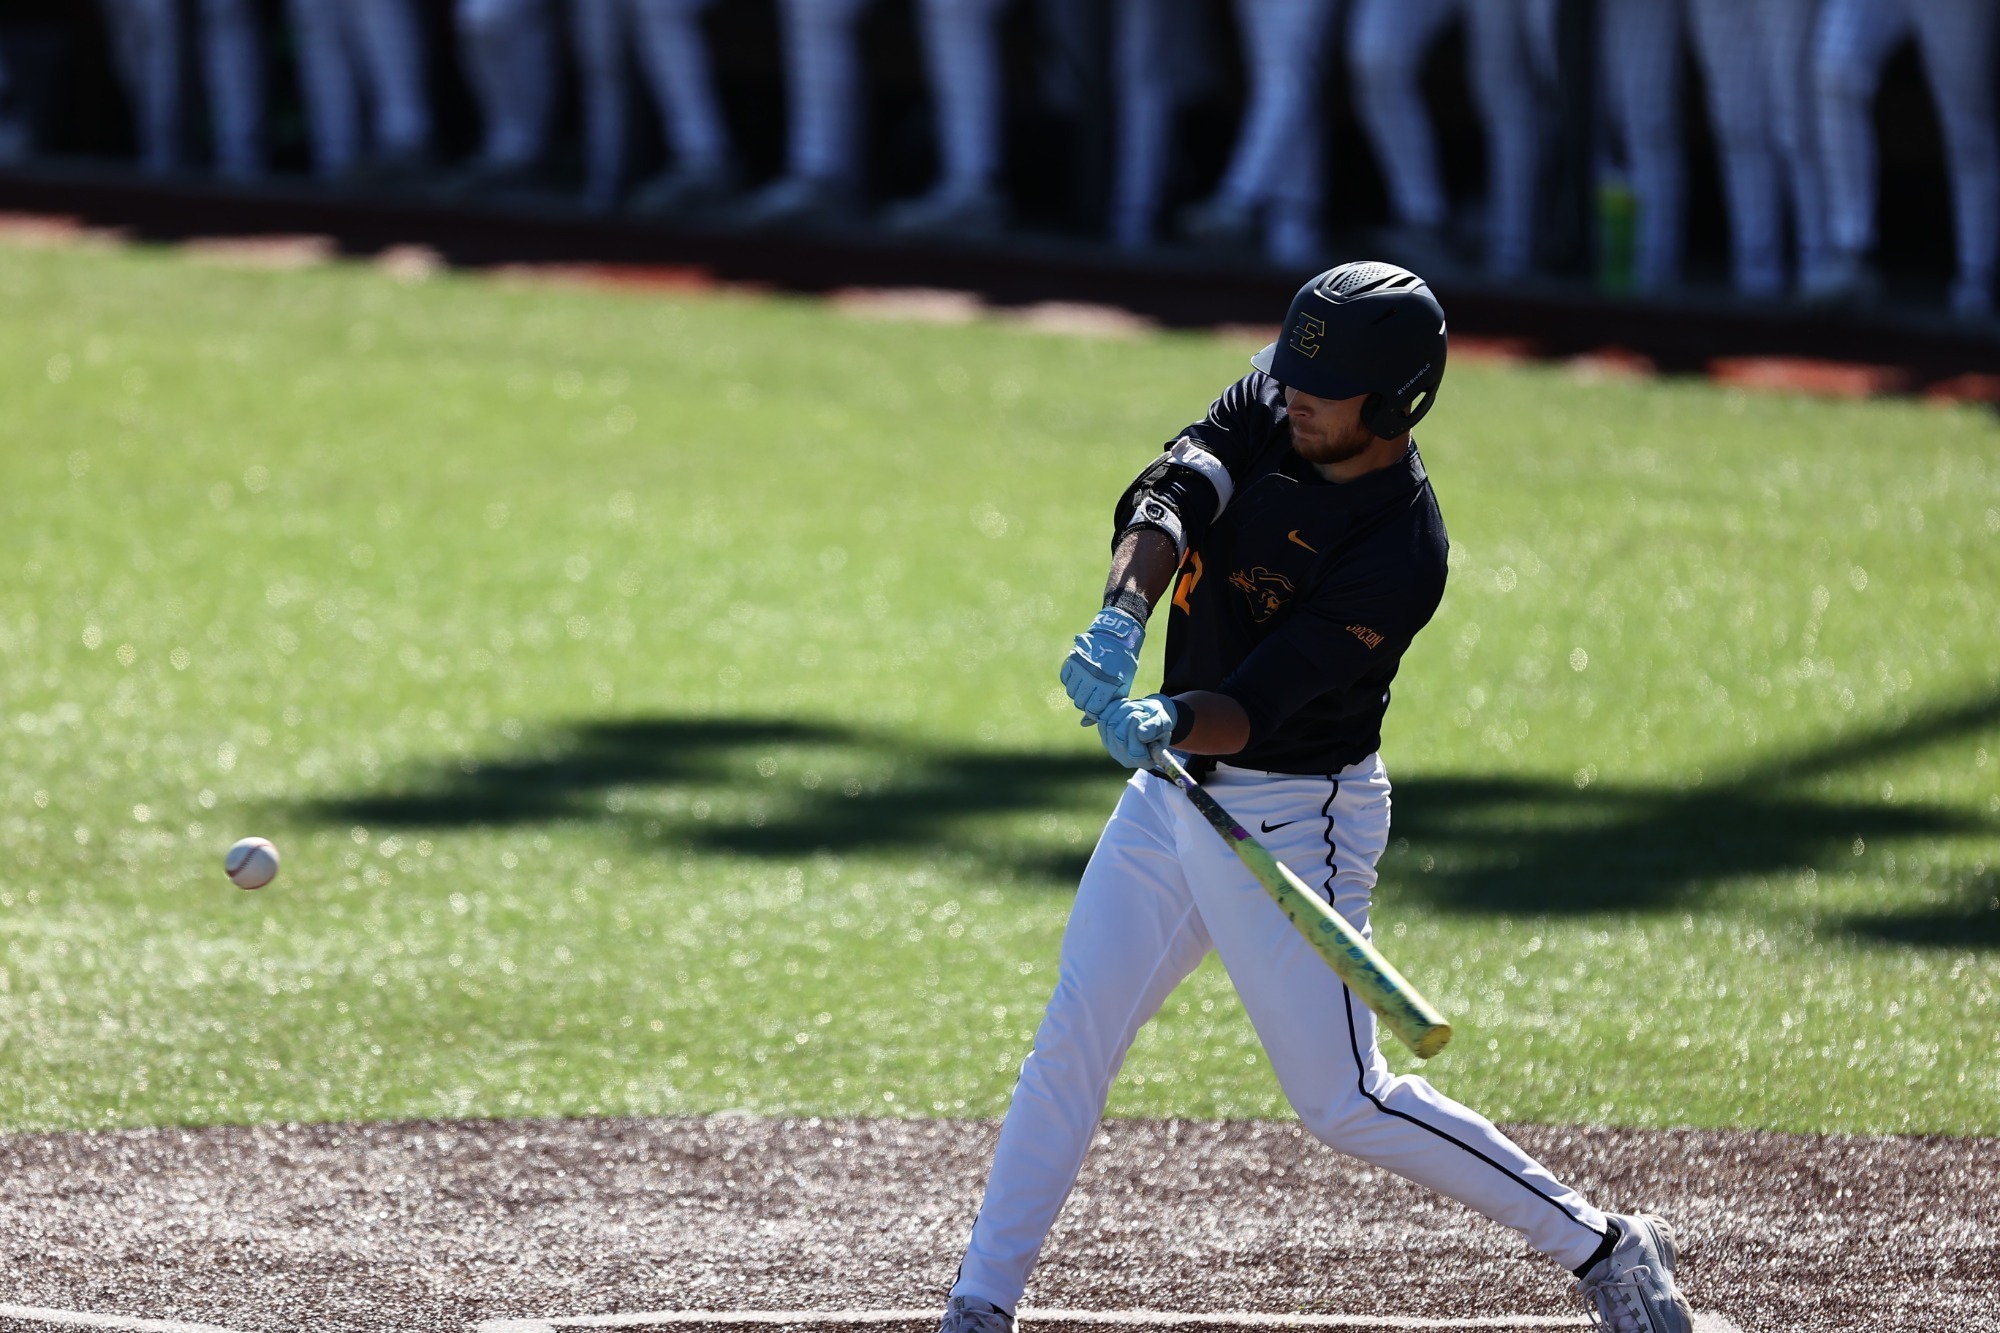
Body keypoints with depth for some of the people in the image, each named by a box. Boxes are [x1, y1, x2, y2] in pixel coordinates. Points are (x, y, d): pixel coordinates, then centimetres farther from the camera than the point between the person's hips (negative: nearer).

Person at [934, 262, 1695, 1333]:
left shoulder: (1402, 554, -23)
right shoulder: (1269, 406, -5)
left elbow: (1254, 710, -28)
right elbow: (1168, 500, -21)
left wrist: (1167, 723, -47)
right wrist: (1120, 620, -39)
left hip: (1296, 820, -7)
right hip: (1174, 794, 7)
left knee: (1344, 1104, -5)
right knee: (1071, 1041, 3)